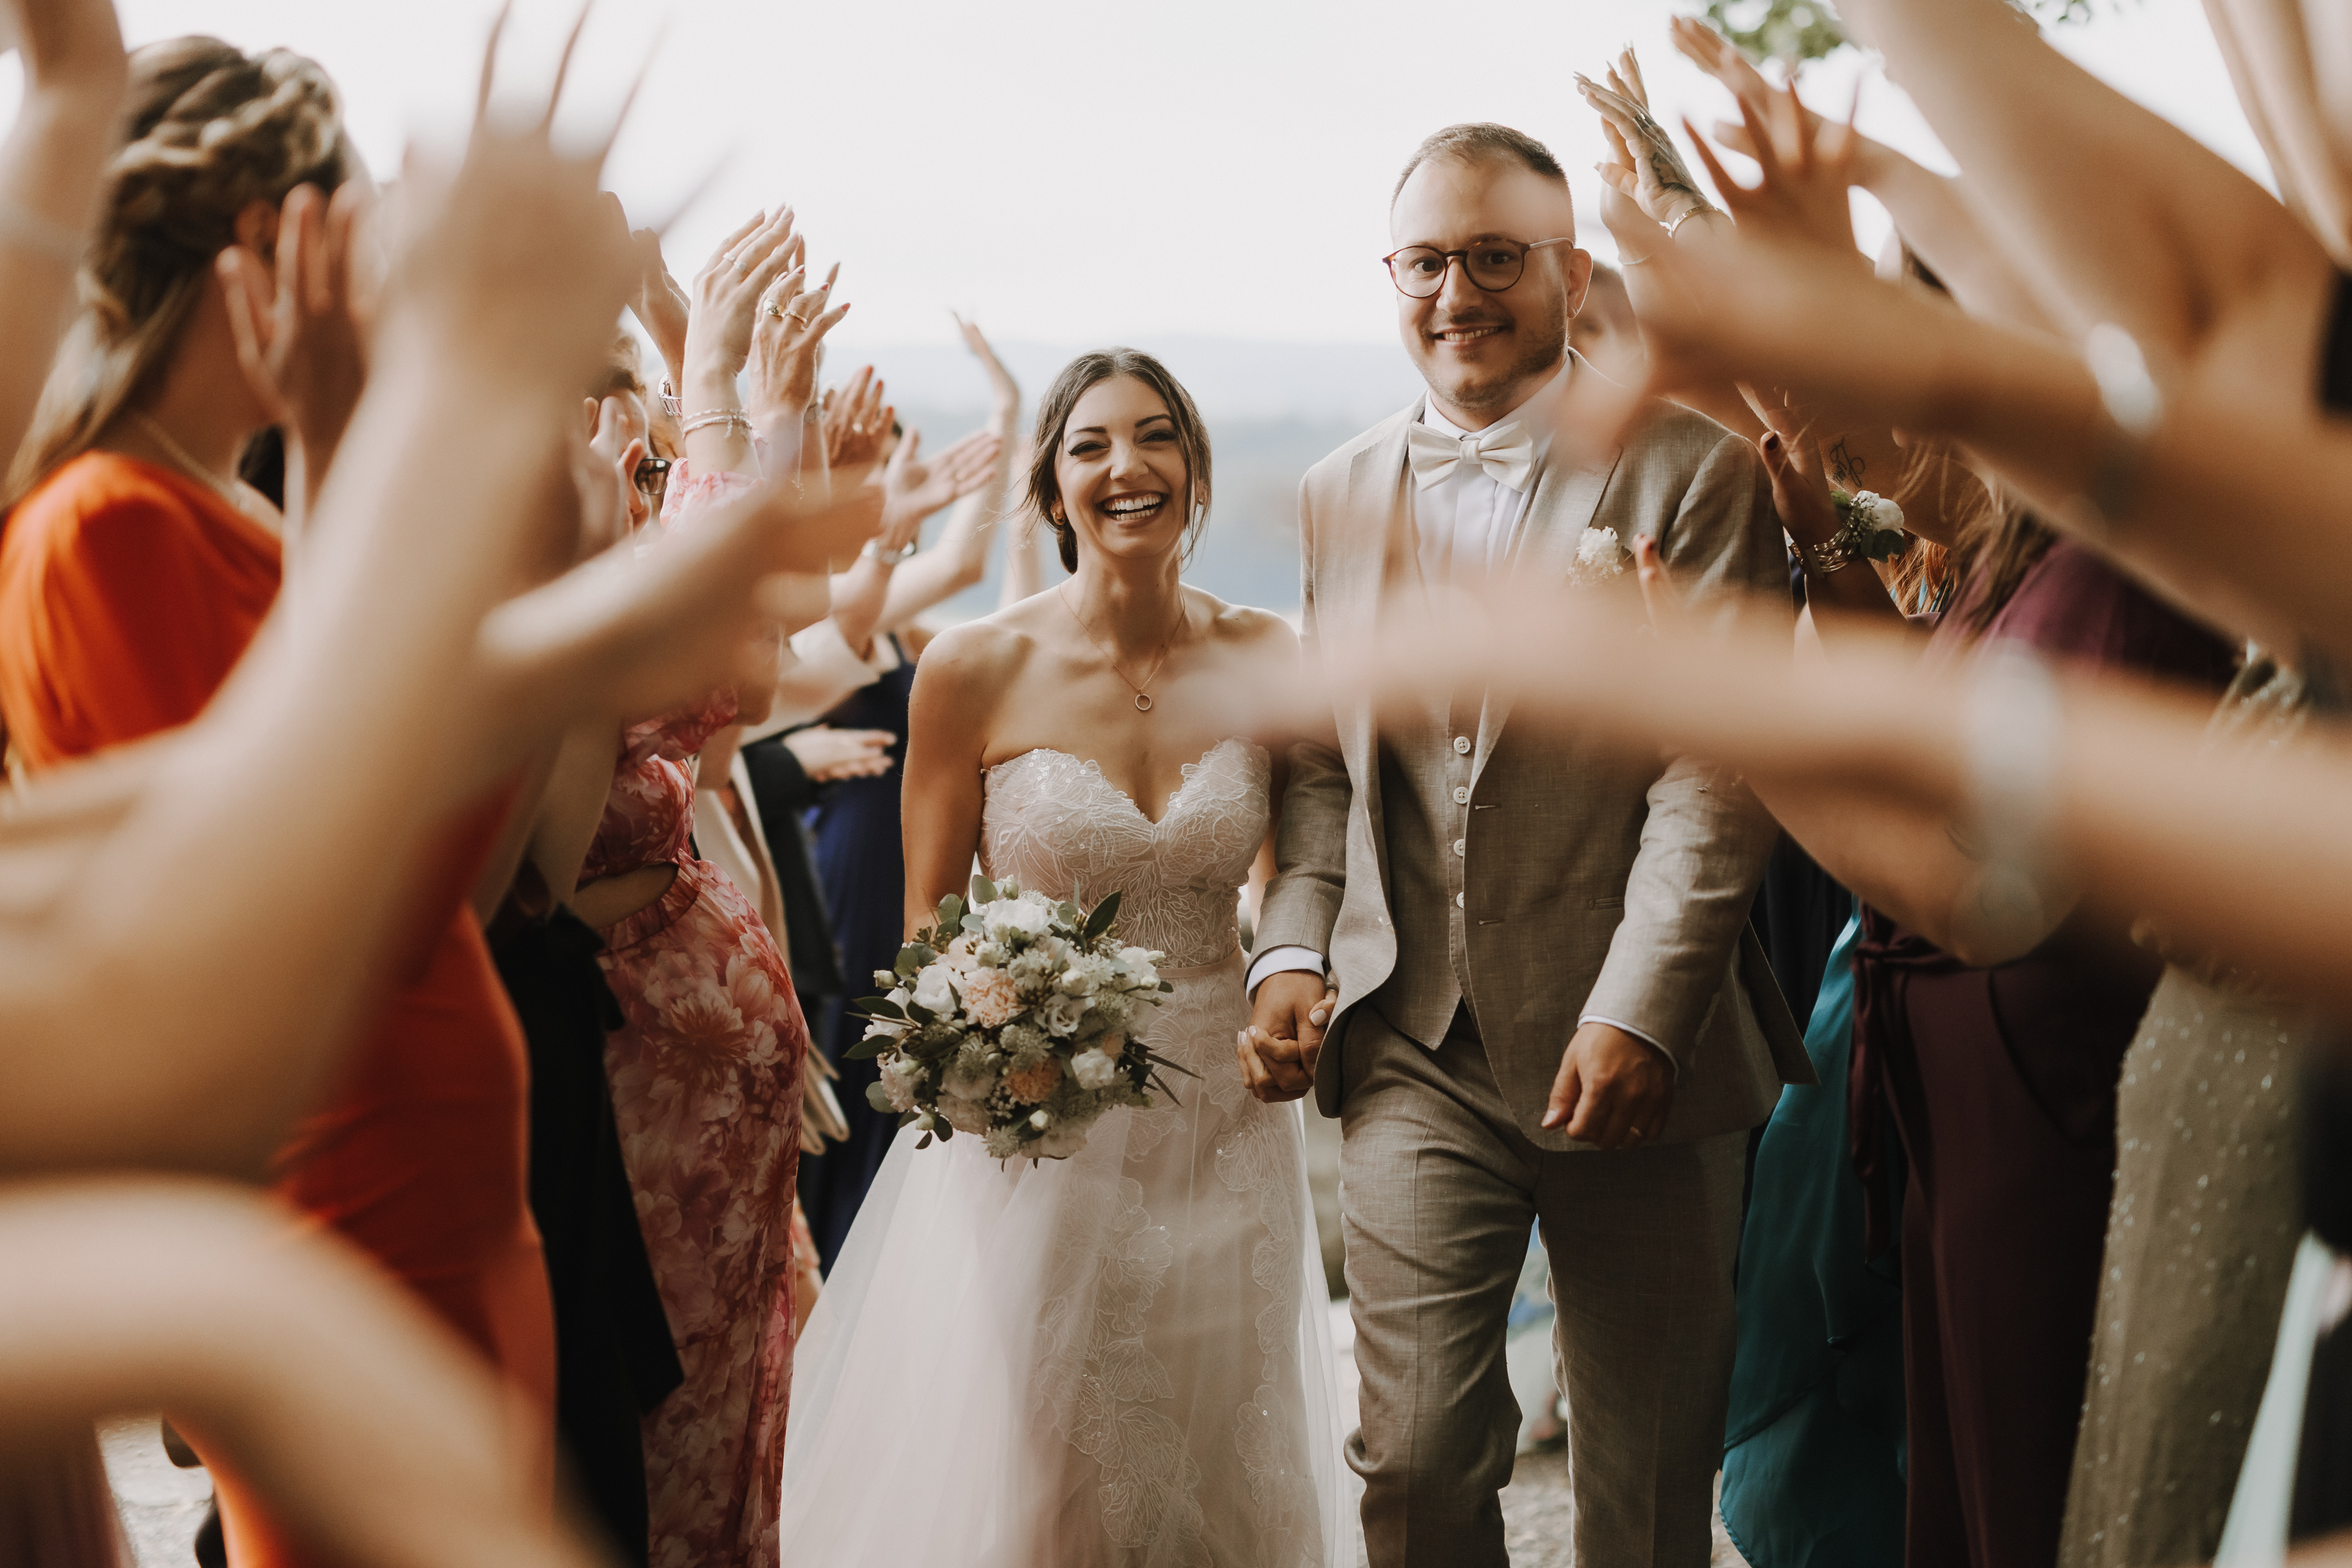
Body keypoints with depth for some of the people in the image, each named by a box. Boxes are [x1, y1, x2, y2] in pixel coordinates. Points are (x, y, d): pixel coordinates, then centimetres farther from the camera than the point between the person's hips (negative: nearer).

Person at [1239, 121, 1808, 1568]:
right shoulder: (1341, 495, 11)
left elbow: (1717, 769, -10)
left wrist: (1638, 1015, -18)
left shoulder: (1692, 474, -4)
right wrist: (1293, 951, 0)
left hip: (1635, 1062, -2)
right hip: (1413, 1055, 3)